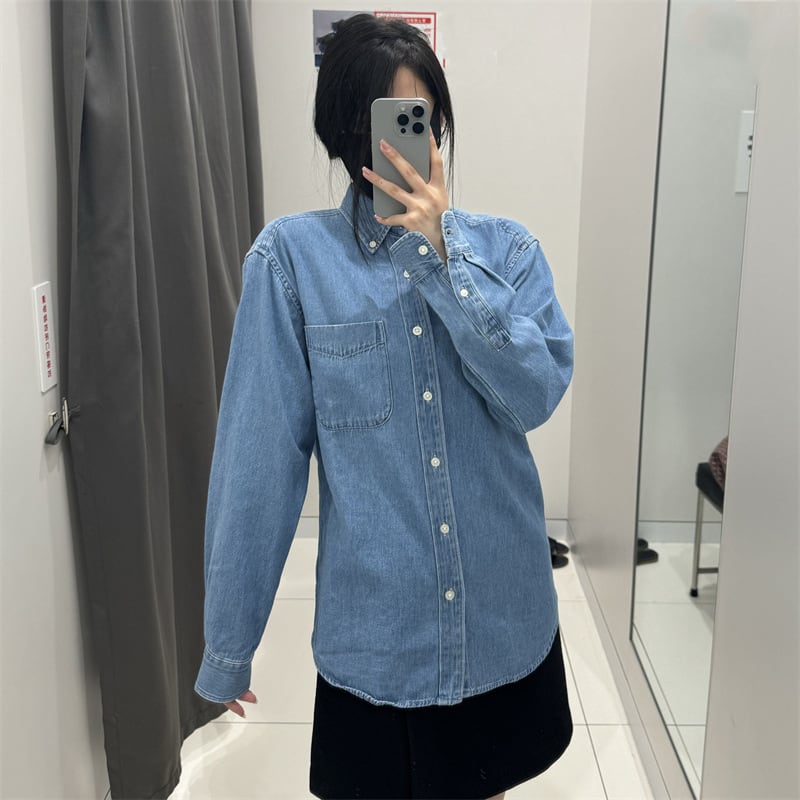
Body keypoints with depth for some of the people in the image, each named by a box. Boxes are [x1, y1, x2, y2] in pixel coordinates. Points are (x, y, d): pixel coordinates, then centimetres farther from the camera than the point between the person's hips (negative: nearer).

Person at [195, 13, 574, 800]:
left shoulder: (505, 247, -1)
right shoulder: (292, 256, -9)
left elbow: (535, 395, -14)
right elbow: (258, 453, -9)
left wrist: (441, 251, -20)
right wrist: (229, 639, -5)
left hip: (503, 619, 3)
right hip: (372, 625, -2)